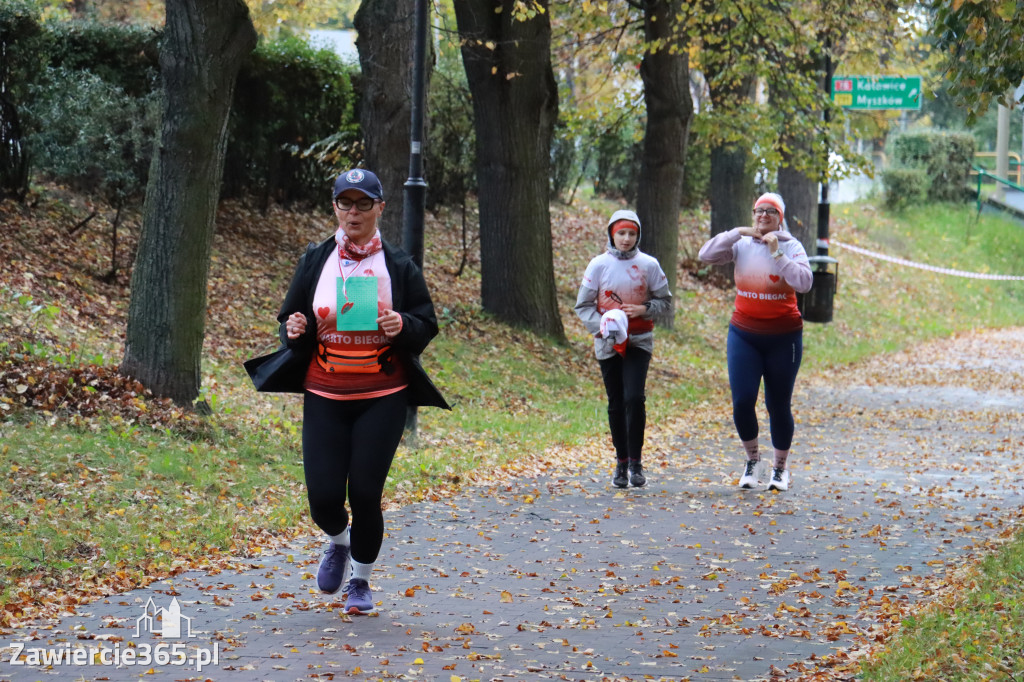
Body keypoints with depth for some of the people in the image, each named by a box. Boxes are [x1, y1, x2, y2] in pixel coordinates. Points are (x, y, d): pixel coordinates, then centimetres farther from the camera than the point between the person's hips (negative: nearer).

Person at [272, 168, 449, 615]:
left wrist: (403, 326, -17)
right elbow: (290, 319, 13)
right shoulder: (315, 261, 6)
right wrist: (295, 331, -11)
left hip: (383, 398, -1)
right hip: (324, 396, 2)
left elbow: (427, 325, 5)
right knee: (323, 495, -6)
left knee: (365, 493, -7)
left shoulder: (398, 266, 2)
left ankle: (361, 582, 17)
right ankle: (338, 544, 31)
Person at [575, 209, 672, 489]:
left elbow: (664, 300, 7)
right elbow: (583, 305, 2)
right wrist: (599, 325, -15)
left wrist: (645, 309, -13)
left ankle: (636, 462, -5)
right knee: (616, 403, 6)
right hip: (608, 342, 1)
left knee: (634, 398, -16)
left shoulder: (648, 265, -2)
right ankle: (621, 462, 19)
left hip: (639, 342, -1)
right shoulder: (599, 265, -3)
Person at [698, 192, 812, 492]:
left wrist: (776, 254, -20)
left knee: (778, 404, 6)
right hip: (744, 335, 2)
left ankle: (780, 467, 25)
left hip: (783, 337, -2)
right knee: (742, 401, -7)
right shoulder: (742, 246, 3)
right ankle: (751, 459, 18)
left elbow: (804, 282, -18)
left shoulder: (791, 247, -3)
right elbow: (706, 255, -9)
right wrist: (737, 232, -15)